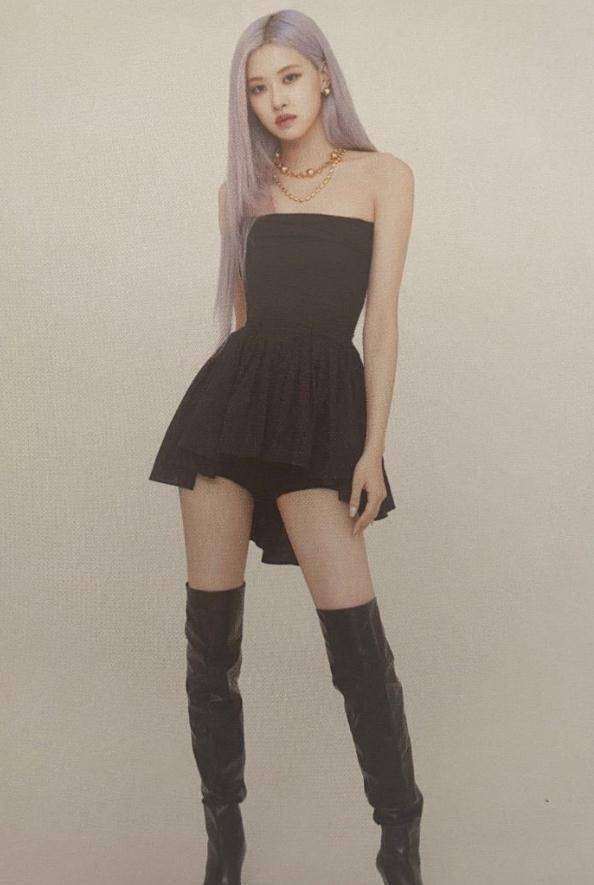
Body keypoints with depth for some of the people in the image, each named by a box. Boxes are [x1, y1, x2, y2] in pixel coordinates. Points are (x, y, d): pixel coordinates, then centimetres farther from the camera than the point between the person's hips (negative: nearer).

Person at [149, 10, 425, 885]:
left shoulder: (383, 175, 7)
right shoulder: (243, 186, 17)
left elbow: (381, 316, 0)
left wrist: (373, 448, -7)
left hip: (323, 397, -3)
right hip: (231, 390, 4)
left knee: (356, 634, -10)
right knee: (210, 629, 4)